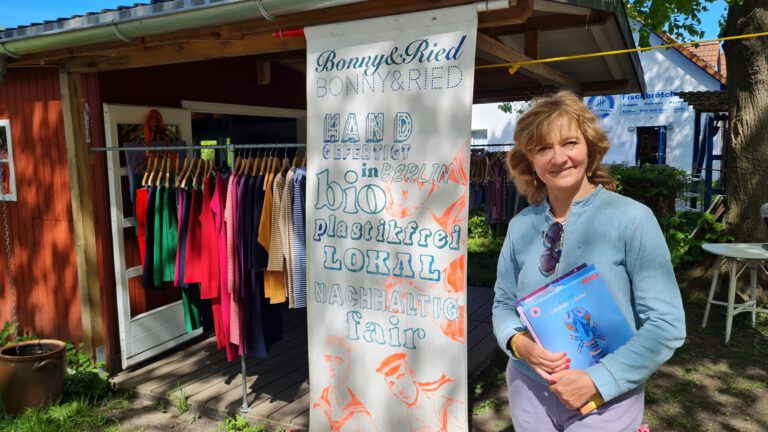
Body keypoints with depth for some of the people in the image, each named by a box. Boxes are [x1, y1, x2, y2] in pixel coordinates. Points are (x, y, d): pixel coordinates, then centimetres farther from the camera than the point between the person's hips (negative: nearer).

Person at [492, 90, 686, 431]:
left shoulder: (632, 219, -14)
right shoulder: (520, 226, -4)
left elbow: (666, 324, -14)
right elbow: (504, 303, 5)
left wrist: (597, 381, -19)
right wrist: (518, 343, -15)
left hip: (605, 399, -3)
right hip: (528, 387, 3)